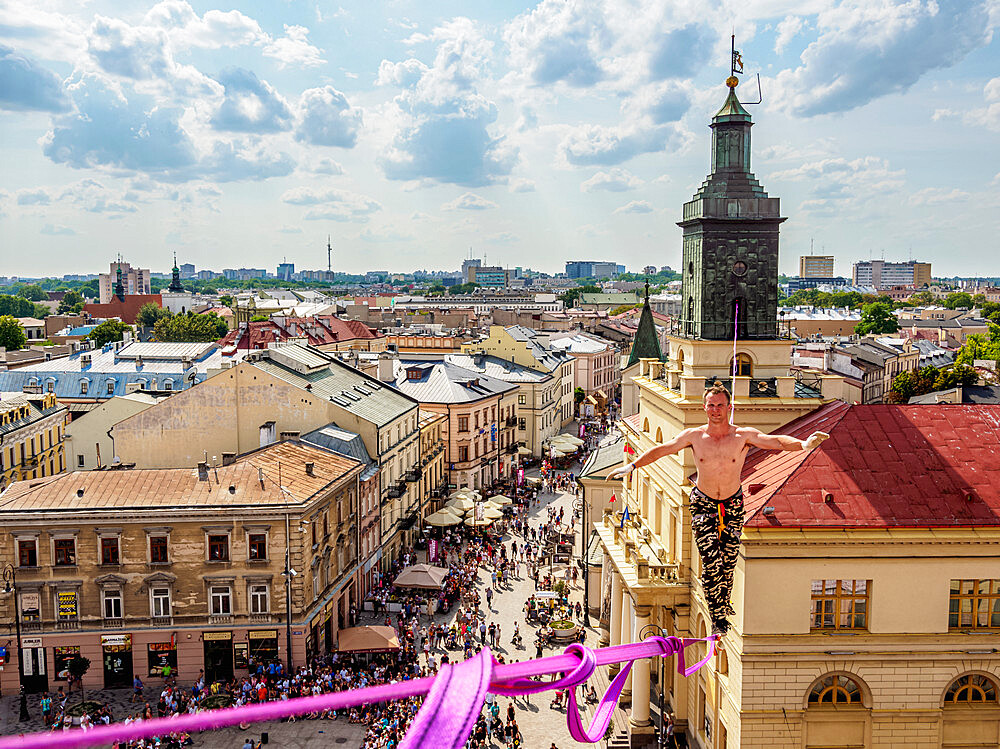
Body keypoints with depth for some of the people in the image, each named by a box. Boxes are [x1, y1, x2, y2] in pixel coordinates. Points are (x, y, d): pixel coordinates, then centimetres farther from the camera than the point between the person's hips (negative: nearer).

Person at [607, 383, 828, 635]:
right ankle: (719, 619, 4)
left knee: (728, 561, 8)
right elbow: (660, 450, 1)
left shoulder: (744, 436, -10)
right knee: (712, 562, -8)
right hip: (703, 504, -1)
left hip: (733, 504, 1)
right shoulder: (693, 436, -7)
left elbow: (776, 441, -22)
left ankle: (723, 604, 34)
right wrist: (632, 466, -3)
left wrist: (803, 444, -40)